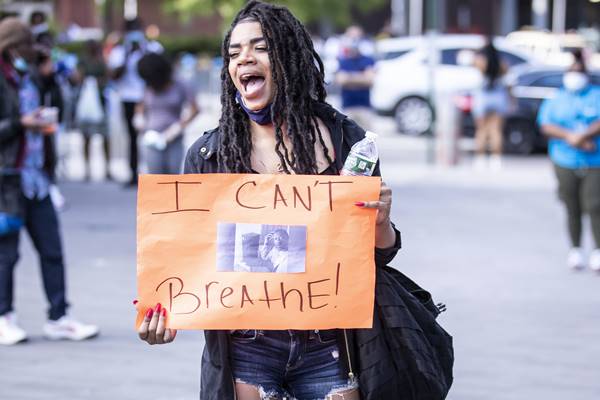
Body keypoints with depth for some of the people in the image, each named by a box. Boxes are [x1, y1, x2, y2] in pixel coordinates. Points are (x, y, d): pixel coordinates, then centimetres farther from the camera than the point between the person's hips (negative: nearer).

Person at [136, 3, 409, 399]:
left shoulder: (345, 140, 2)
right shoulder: (208, 154, 2)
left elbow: (379, 257, 8)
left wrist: (381, 221, -14)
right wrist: (165, 309, -14)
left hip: (329, 348, 0)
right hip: (245, 348, 0)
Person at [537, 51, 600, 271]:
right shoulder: (555, 101, 13)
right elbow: (546, 126, -2)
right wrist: (571, 137, -15)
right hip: (565, 162, 2)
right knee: (572, 209, 3)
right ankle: (575, 250, 13)